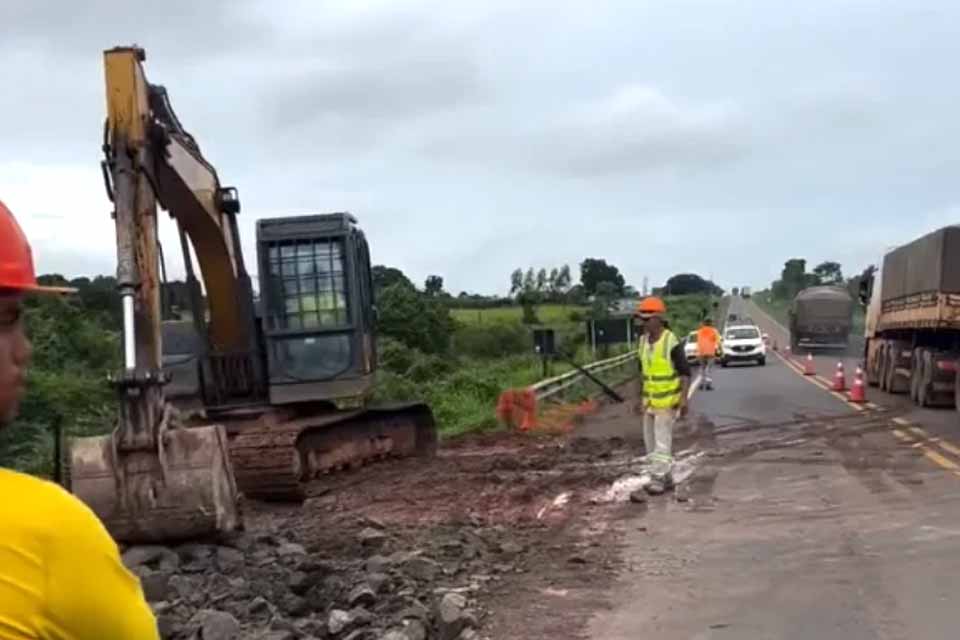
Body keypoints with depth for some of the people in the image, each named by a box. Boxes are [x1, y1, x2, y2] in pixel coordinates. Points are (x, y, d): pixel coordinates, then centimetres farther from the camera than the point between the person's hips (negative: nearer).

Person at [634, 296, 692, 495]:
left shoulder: (671, 343, -17)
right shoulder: (644, 341, 5)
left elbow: (685, 372, -14)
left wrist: (683, 399, -22)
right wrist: (641, 398, 15)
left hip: (668, 401, -7)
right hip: (650, 400, 8)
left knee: (662, 441, -8)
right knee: (651, 441, 10)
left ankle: (658, 479, -4)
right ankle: (665, 477, 20)